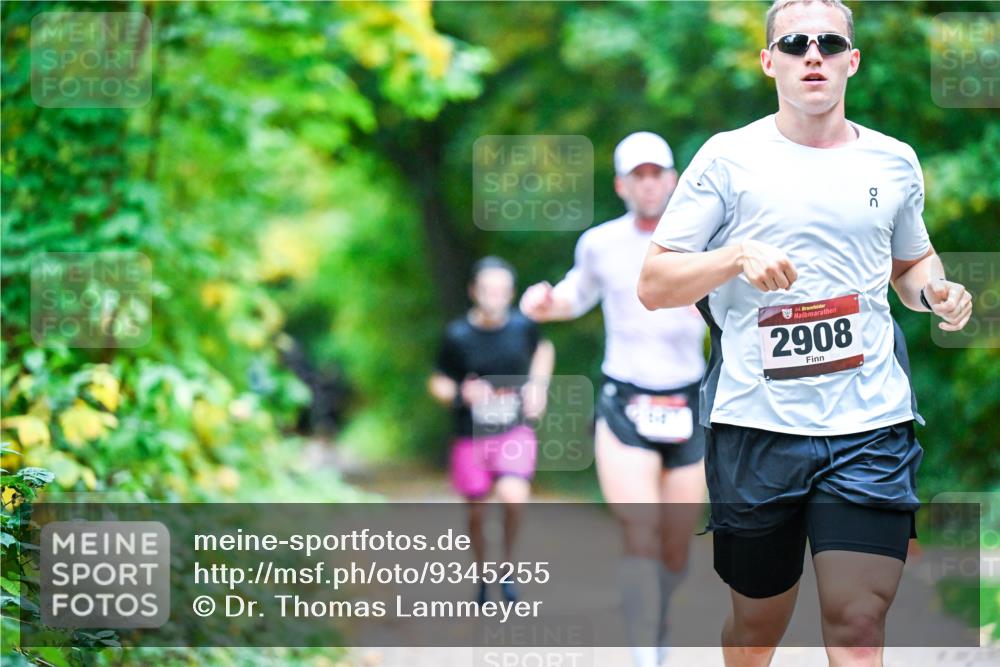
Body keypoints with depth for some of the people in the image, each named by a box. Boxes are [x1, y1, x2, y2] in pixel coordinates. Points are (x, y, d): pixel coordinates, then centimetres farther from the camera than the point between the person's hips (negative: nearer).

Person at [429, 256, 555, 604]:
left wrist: (537, 387, 4)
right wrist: (461, 393, -21)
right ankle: (483, 574, 35)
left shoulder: (523, 326, -5)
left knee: (514, 496, -23)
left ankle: (508, 563, 1)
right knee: (477, 513, 8)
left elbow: (543, 348, 18)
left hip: (515, 432, 0)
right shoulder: (458, 336, -10)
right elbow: (438, 383, -1)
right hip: (471, 436, 0)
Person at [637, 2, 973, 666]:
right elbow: (652, 285, 0)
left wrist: (935, 289, 5)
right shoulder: (729, 158, 1)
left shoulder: (894, 161, 10)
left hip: (871, 424, 1)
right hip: (756, 428, -1)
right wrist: (737, 257, -17)